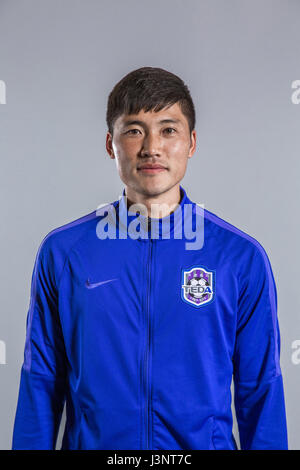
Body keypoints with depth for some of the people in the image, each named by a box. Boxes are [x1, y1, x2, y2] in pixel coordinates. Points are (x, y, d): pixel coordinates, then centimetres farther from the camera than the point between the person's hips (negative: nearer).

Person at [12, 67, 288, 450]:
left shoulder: (242, 257, -8)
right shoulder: (62, 251, -6)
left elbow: (261, 392, -4)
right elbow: (41, 383, -2)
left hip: (205, 441, 0)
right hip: (91, 442, 1)